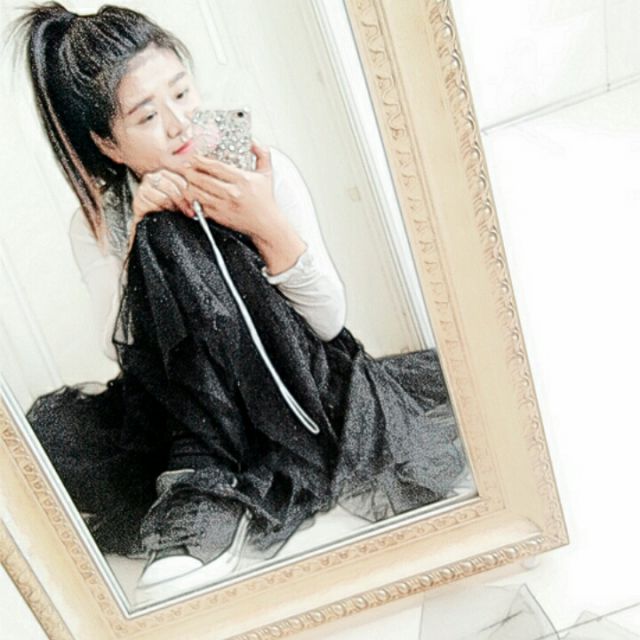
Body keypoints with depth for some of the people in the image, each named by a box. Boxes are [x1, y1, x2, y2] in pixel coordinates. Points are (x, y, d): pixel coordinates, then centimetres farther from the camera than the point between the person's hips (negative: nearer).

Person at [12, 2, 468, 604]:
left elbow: (330, 321, -9)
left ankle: (207, 488, -21)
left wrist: (269, 226, -25)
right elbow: (124, 353, -11)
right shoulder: (98, 225, -2)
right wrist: (138, 237, -23)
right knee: (52, 424, -25)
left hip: (292, 382, -1)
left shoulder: (267, 172, -8)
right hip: (188, 406, 2)